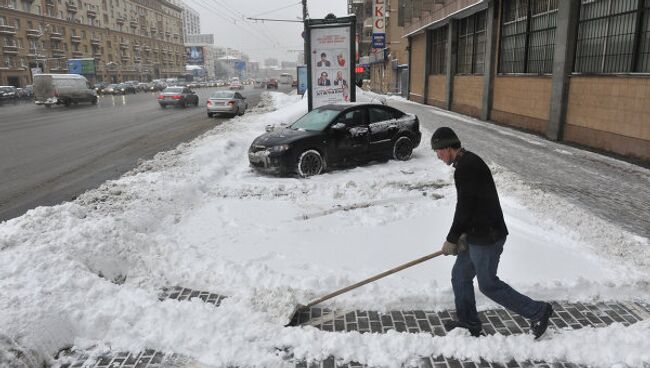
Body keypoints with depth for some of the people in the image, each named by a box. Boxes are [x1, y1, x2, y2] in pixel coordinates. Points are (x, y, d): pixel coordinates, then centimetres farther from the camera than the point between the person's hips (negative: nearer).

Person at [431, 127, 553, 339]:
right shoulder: (467, 163, 12)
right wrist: (464, 234, 8)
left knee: (488, 285, 4)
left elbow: (464, 207, -22)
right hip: (477, 236, 10)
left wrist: (451, 239, -11)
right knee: (460, 276, 16)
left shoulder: (466, 167, -21)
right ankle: (469, 324, 29)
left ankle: (538, 312, 18)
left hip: (486, 238, -10)